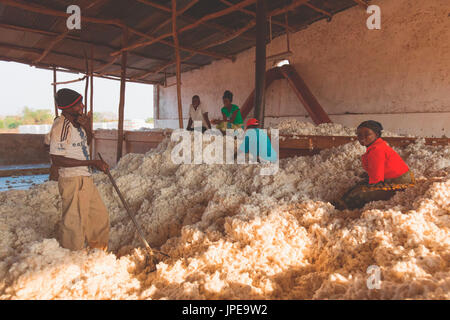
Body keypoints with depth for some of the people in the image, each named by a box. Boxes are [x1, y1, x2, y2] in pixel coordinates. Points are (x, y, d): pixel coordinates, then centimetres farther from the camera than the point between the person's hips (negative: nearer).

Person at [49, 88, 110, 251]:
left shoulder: (76, 121, 8)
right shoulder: (61, 125, -17)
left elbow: (88, 142, 23)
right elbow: (57, 160, -21)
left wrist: (87, 126, 2)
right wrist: (92, 163, -20)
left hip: (85, 179, 9)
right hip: (72, 181, -9)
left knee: (100, 217, 18)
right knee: (74, 224, 1)